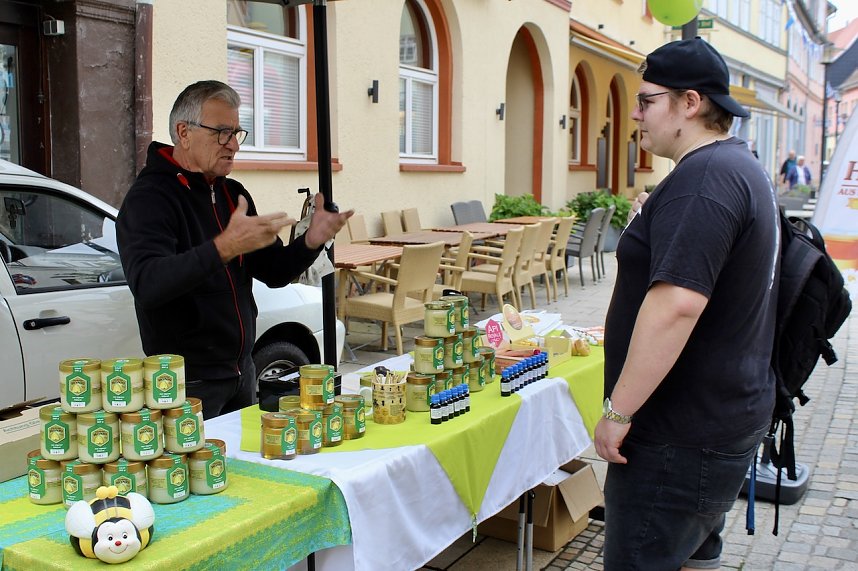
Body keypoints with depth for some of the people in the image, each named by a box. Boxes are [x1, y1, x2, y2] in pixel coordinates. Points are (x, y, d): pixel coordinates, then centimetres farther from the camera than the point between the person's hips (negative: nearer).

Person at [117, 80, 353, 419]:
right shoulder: (149, 197, -15)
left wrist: (310, 242, -10)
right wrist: (223, 248, -44)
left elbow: (273, 272, 11)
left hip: (241, 372, 8)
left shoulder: (232, 193, 10)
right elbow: (147, 284, -32)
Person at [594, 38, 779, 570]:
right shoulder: (741, 165, 13)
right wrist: (651, 226, 15)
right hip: (729, 413, 11)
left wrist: (618, 410, -25)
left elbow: (677, 304, -31)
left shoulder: (702, 178, -22)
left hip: (683, 436, -11)